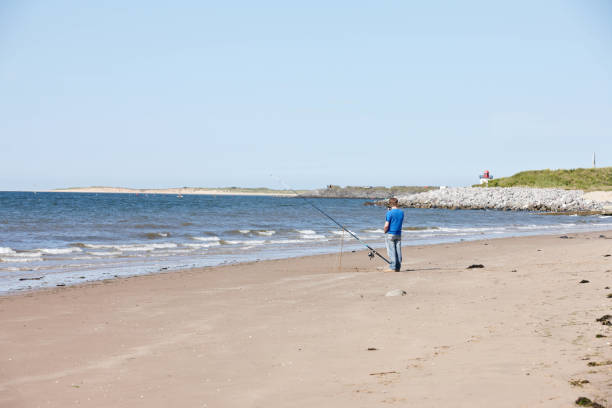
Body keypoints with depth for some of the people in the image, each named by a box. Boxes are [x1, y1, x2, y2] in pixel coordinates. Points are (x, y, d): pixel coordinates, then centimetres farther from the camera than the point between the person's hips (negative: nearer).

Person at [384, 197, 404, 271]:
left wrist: (385, 232, 4)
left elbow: (386, 225, -17)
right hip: (398, 234, 6)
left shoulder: (390, 213, -14)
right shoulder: (401, 212, 4)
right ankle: (398, 267, 10)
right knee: (398, 251, 8)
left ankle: (392, 267, -5)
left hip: (390, 234, -6)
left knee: (391, 251, -3)